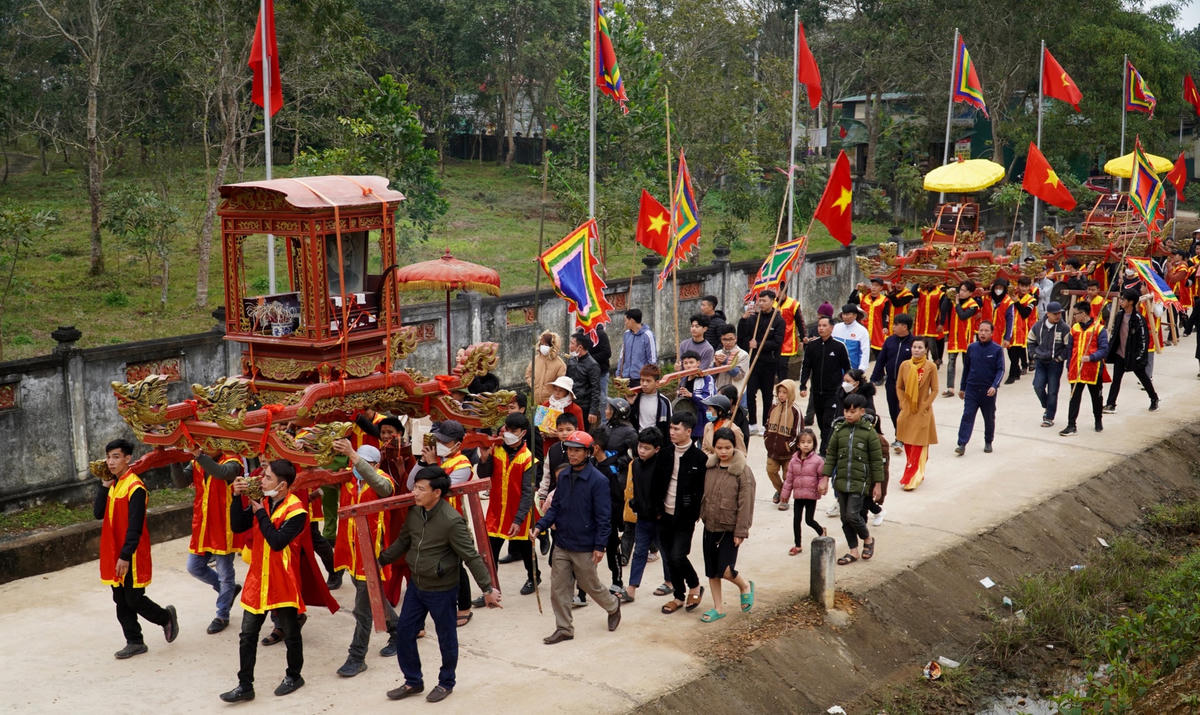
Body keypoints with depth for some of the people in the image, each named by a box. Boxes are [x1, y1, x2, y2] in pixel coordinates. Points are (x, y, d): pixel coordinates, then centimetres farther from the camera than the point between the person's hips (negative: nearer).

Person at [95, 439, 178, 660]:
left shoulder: (135, 487, -17)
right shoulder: (112, 485, 10)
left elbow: (135, 526, -20)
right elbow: (98, 513, 2)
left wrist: (125, 556, -22)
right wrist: (104, 485, -7)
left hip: (132, 554, -8)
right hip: (114, 553, 8)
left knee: (134, 599, -1)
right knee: (121, 600, 11)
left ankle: (166, 617, 23)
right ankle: (134, 642, 20)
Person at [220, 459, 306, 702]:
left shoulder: (296, 510, -17)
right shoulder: (262, 501, 4)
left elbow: (277, 541, -25)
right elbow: (237, 527, 1)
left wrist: (260, 513, -19)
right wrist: (238, 497, -10)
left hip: (283, 581, -6)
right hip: (258, 579, 6)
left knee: (290, 632, 11)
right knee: (247, 634, 7)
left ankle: (294, 676, 30)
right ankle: (245, 685, 14)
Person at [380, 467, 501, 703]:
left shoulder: (452, 521, -26)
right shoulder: (414, 513, -4)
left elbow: (472, 557, -22)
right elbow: (402, 541, 13)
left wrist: (487, 589, -19)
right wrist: (379, 561, 14)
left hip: (442, 590, -7)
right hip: (416, 586, 7)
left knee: (446, 638, 11)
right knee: (403, 633, 12)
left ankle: (446, 682, 33)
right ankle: (413, 681, 30)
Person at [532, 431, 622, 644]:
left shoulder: (598, 480, -14)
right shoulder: (563, 476, 4)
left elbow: (603, 516, -13)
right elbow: (556, 506, 11)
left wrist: (600, 546, -16)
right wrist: (540, 525, -3)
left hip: (584, 547, -5)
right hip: (561, 545, 6)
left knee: (590, 585, 11)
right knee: (558, 588, 6)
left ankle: (613, 606, 39)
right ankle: (564, 629, 18)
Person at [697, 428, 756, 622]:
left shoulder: (743, 471, -12)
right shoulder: (710, 468, 4)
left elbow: (745, 504, -13)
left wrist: (741, 532, -14)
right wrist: (702, 515, 10)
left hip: (729, 529, -5)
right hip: (710, 526, 5)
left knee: (725, 570, -10)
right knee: (711, 571, 10)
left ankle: (745, 586, 21)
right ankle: (717, 608, 24)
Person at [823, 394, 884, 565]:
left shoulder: (869, 432, -6)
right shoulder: (839, 430, 4)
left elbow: (876, 460, -2)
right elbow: (831, 455, 9)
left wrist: (878, 484, -1)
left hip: (859, 481, -4)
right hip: (841, 481, 4)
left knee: (852, 515, -12)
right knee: (845, 517, 7)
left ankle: (868, 539, 16)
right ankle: (853, 551, 20)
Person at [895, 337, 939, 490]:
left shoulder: (931, 366, -8)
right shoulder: (904, 365, 0)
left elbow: (934, 390, -3)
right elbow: (899, 387, 8)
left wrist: (925, 406, -9)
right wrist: (903, 404, -1)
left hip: (923, 412, -4)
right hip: (907, 410, 4)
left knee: (919, 446, -5)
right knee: (907, 446, 10)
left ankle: (912, 479, -6)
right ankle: (917, 474, 27)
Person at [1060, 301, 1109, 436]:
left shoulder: (1099, 329, -7)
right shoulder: (1074, 328, 8)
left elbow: (1104, 350, -11)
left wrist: (1090, 357, -26)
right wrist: (1068, 369, 12)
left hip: (1093, 370, -3)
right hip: (1076, 370, 3)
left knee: (1096, 397, 13)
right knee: (1074, 398, -1)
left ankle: (1098, 421, 31)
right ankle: (1071, 426, 0)